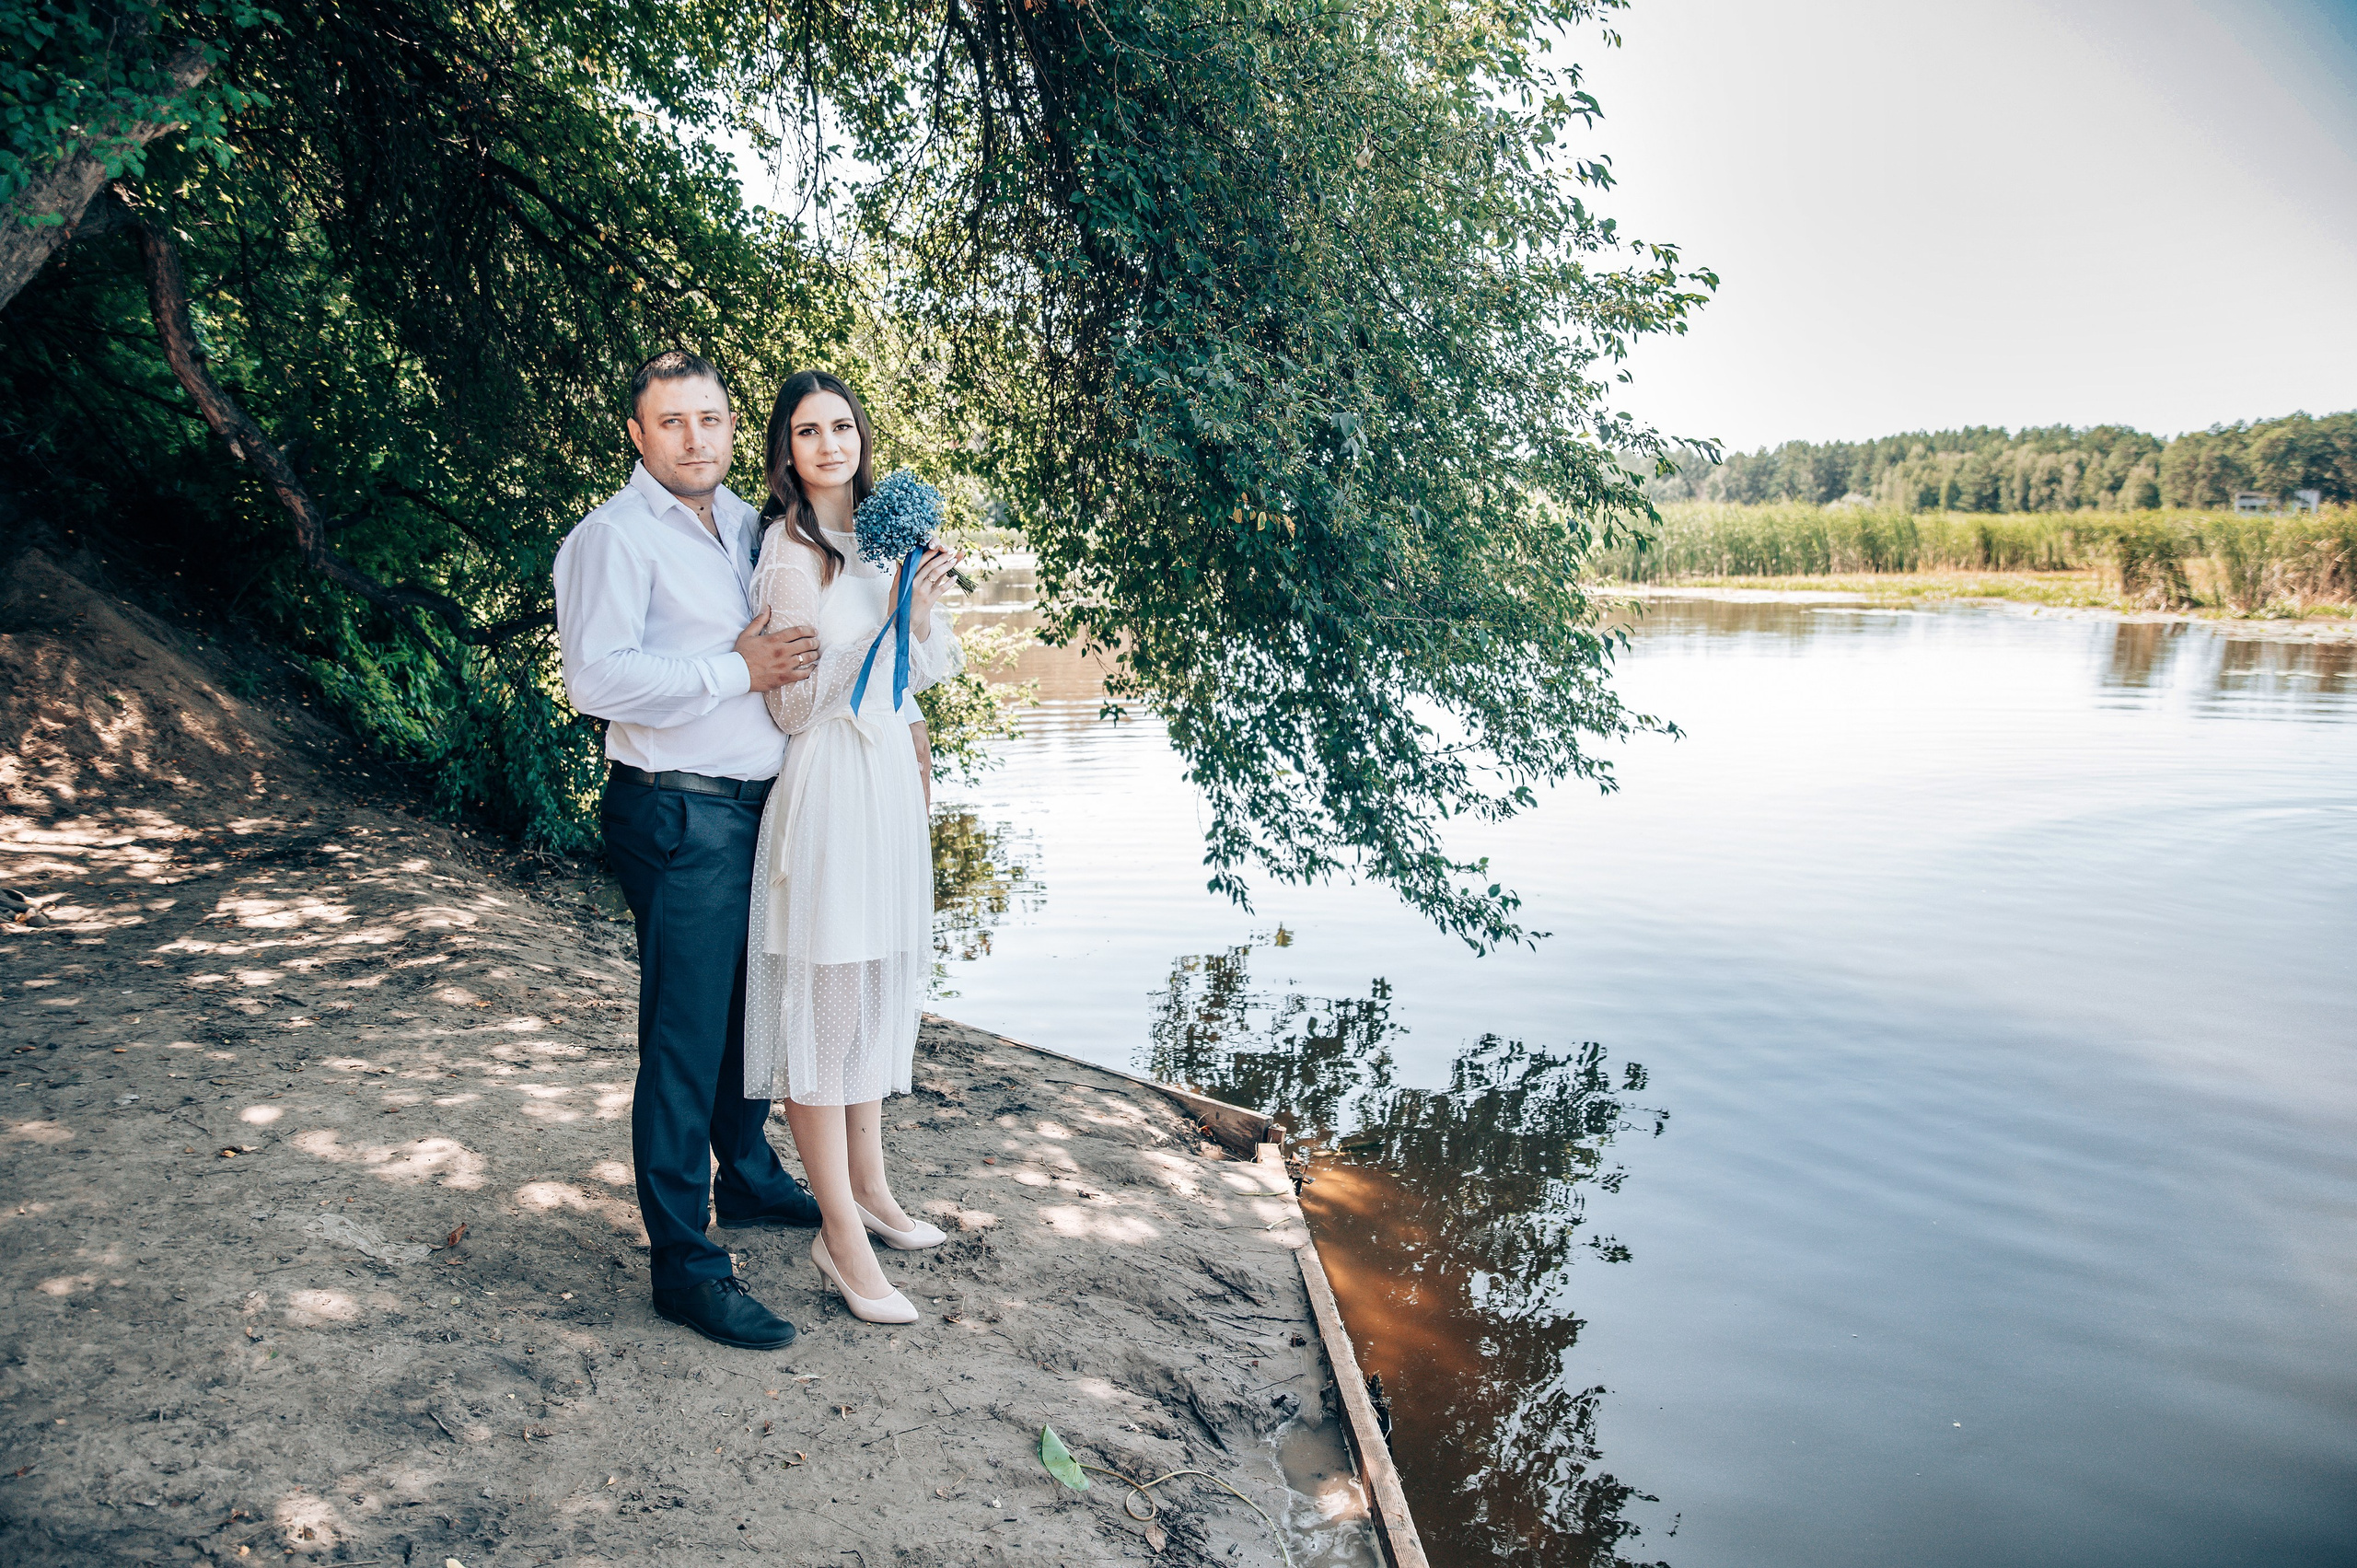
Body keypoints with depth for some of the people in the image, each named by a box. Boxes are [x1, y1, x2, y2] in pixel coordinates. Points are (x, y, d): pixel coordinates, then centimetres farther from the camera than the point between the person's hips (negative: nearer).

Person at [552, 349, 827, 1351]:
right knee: (685, 1035, -3)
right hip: (680, 817, -8)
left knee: (750, 1006, 20)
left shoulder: (748, 526, 14)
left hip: (757, 806, 8)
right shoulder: (614, 537, -10)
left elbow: (792, 644, 31)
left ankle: (747, 1177, 40)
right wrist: (738, 671, -19)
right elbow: (596, 677, -23)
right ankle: (683, 1266, 7)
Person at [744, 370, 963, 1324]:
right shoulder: (789, 551, -11)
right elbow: (796, 702, -15)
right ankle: (840, 1233, 8)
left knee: (878, 988, 15)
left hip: (889, 777, 8)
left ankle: (868, 1188, 30)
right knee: (824, 1000, -2)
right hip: (828, 787, -8)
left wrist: (924, 618, -2)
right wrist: (895, 622, -19)